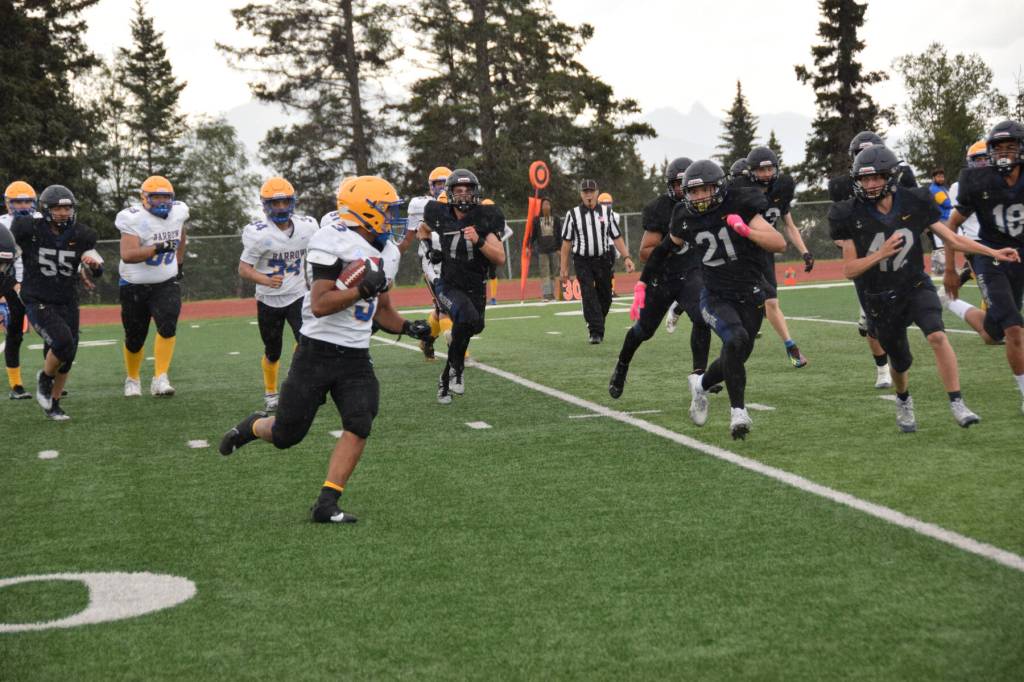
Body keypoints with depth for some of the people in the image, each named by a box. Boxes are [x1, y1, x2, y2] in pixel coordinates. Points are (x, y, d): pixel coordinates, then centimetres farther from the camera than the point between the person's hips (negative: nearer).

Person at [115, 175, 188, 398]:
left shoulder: (178, 213, -2)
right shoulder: (134, 219, -19)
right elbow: (127, 255, -32)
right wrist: (157, 248, -41)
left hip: (166, 283, 3)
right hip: (135, 286, -2)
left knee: (168, 327, -22)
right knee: (134, 339, 9)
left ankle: (160, 380, -20)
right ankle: (132, 379, 35)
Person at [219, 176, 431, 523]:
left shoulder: (387, 253, 12)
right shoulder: (335, 242, -15)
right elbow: (320, 305, -21)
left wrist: (408, 327, 5)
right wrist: (363, 289, -26)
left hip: (356, 358, 6)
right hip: (318, 352, -6)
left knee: (358, 427, -12)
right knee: (286, 436, 3)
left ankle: (326, 504, -6)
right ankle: (252, 426, 37)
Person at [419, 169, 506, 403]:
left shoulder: (485, 219, -12)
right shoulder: (440, 216, -8)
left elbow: (500, 258, -18)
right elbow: (423, 229, 18)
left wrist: (479, 241, -32)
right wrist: (429, 249, 1)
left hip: (475, 289, 2)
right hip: (447, 285, -2)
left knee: (464, 333, 10)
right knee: (467, 317, -31)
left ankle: (445, 381, 35)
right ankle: (457, 367, -10)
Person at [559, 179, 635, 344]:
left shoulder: (606, 213, 5)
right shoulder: (572, 214, -1)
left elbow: (616, 237, 7)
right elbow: (566, 242, 2)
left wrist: (626, 257, -5)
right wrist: (563, 267, -1)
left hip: (603, 260, 3)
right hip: (582, 262, -3)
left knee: (605, 297, 6)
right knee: (589, 295, -13)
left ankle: (596, 326, 25)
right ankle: (596, 331, -14)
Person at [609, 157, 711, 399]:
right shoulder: (659, 209, -18)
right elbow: (645, 253, -19)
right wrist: (670, 247, -33)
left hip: (691, 272, 3)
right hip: (661, 277, -3)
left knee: (702, 319, -22)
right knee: (644, 329, 13)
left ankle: (699, 374, -11)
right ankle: (622, 366, 41)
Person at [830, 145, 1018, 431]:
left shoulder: (914, 204, -8)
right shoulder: (852, 216, -12)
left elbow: (952, 238, 0)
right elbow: (849, 270, -10)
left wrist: (993, 252, -4)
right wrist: (881, 253, -25)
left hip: (916, 287, 0)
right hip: (881, 300, 0)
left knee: (937, 336, -27)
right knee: (900, 362, 13)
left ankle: (957, 404, -21)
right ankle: (903, 401, 46)